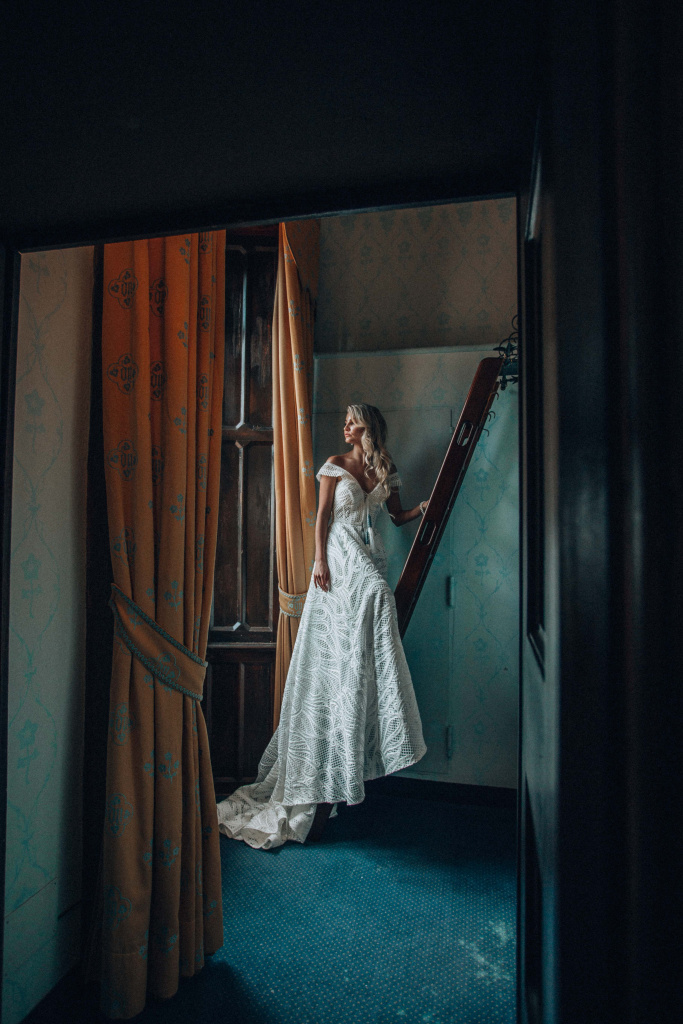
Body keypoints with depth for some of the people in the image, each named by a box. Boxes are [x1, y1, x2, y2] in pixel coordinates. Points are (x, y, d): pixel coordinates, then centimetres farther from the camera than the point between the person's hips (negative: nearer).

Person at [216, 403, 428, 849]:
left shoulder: (386, 470, 15)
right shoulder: (336, 465, 6)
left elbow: (398, 516, 22)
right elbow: (323, 515, 0)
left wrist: (423, 510, 1)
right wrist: (320, 560, -10)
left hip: (370, 557, 4)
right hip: (339, 553, -3)